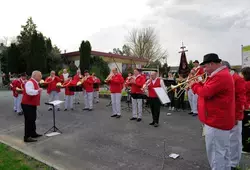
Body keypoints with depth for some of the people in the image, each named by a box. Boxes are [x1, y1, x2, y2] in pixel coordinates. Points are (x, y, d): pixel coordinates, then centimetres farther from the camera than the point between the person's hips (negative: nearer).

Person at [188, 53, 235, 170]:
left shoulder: (219, 76, -22)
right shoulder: (222, 74, 14)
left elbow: (205, 93, -27)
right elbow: (209, 90, 16)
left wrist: (194, 85, -11)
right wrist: (199, 84, 3)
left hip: (216, 121, -11)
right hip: (221, 119, 11)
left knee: (215, 153, 0)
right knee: (223, 151, 21)